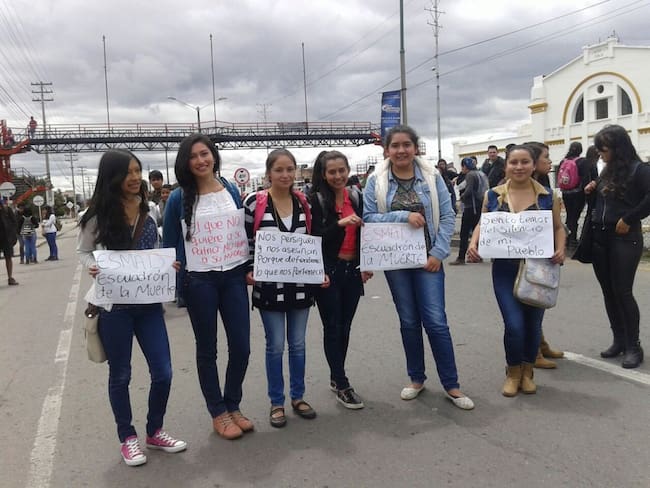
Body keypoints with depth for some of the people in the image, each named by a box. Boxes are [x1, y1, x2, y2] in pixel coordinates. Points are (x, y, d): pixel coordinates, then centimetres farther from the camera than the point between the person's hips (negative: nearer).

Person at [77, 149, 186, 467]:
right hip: (113, 304, -3)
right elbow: (83, 251, 4)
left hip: (148, 302, 3)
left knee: (163, 372, 5)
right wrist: (93, 268, -18)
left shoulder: (150, 211, 3)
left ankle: (154, 432, 29)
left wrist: (168, 265, -7)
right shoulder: (98, 215, -6)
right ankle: (127, 438, 30)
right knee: (120, 375, 10)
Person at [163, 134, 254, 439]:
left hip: (233, 276, 3)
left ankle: (233, 405, 27)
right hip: (199, 281, -3)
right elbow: (170, 243, 2)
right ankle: (218, 413, 24)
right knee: (207, 349, 9)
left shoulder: (231, 190, 5)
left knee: (241, 346, 5)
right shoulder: (179, 198, -4)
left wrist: (249, 269, 6)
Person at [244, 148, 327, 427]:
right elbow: (245, 241, 0)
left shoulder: (304, 202, 5)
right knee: (275, 345, 4)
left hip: (300, 284, 3)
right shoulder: (253, 202, -6)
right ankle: (276, 403, 21)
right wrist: (248, 271, -12)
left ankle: (298, 397, 28)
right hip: (269, 285, -3)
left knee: (298, 344, 12)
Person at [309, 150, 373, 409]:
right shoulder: (316, 200, -7)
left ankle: (336, 377, 27)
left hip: (353, 269, 5)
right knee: (332, 327, 2)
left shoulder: (356, 196, 6)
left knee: (345, 326, 12)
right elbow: (315, 238, -14)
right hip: (328, 271, -4)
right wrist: (340, 223, -27)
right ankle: (342, 385, 11)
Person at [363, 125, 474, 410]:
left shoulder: (432, 177, -1)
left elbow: (447, 216, -1)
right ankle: (416, 379, 27)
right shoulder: (376, 181, -2)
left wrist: (438, 252, -9)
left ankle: (451, 385, 10)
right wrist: (404, 216, -19)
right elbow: (369, 218, -8)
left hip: (428, 258, -1)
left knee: (436, 321, -4)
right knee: (409, 322, 11)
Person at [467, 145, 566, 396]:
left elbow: (558, 228, 8)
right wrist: (473, 245, -9)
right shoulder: (493, 195, 1)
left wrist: (560, 249, -10)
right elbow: (482, 225, 9)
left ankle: (527, 372, 35)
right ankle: (513, 372, 20)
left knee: (532, 323, 10)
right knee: (514, 324, -8)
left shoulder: (548, 196, 0)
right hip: (505, 270, -1)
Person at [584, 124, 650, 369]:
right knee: (608, 292, 10)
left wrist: (629, 219, -17)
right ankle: (619, 340, 22)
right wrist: (591, 191, 1)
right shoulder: (607, 171, 12)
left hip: (625, 239, -7)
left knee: (622, 292, -5)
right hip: (600, 237, 7)